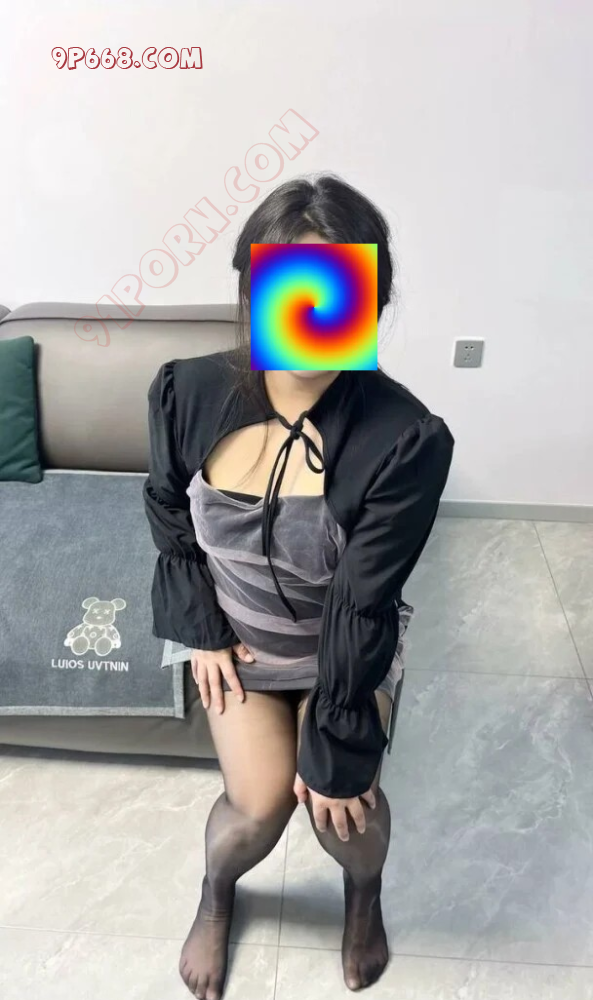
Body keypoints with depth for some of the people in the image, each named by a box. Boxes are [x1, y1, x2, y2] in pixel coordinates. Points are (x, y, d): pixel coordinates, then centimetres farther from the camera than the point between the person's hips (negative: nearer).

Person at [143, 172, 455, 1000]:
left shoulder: (405, 439, -31)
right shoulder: (188, 393, -22)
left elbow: (362, 608, -25)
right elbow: (169, 519, -3)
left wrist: (340, 749, -16)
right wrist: (201, 630, -4)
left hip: (346, 648, -1)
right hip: (236, 636, 2)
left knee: (343, 801, -7)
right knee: (258, 804, -7)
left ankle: (364, 895, 35)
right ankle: (216, 895, 33)